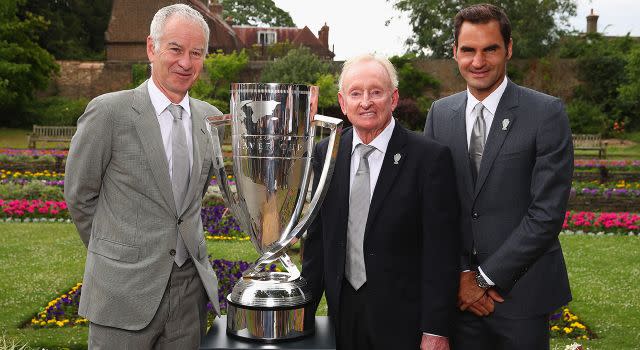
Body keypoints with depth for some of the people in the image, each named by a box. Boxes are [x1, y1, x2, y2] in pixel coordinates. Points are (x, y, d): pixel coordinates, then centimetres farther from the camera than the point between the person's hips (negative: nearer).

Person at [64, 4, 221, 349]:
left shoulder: (210, 117, 5)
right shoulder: (108, 111, -9)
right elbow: (79, 195, 0)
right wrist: (113, 253, 8)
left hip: (192, 284, 4)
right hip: (126, 290, -4)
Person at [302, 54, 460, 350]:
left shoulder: (430, 157, -12)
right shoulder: (325, 154, 2)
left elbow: (441, 254, -12)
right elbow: (317, 237, 6)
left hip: (403, 318, -3)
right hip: (343, 312, 4)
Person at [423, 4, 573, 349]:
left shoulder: (547, 113, -8)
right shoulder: (440, 113, 4)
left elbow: (548, 213, -13)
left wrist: (486, 277, -12)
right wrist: (461, 274, -5)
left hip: (522, 293, -3)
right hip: (458, 293, 3)